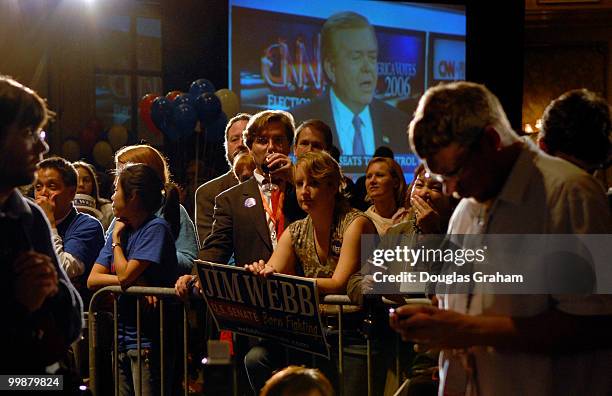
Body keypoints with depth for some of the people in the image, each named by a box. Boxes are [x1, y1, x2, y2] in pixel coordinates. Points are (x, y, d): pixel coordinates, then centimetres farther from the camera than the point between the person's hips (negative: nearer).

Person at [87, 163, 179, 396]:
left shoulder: (156, 228, -9)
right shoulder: (121, 230, 12)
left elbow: (125, 275, -18)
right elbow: (92, 280, 3)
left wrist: (117, 241, -2)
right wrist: (133, 282, -12)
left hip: (147, 341, -7)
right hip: (122, 339, 7)